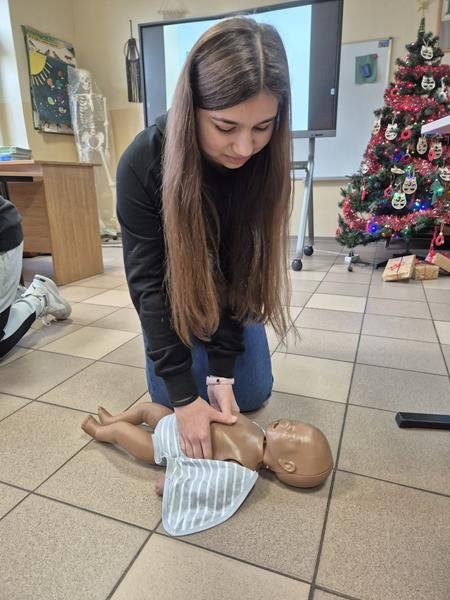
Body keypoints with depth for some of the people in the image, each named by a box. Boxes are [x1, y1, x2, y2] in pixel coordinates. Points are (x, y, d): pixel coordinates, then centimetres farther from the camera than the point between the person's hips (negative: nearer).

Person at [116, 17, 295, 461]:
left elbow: (244, 269, -21)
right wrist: (184, 395, -30)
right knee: (170, 394, -3)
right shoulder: (143, 163, -31)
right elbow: (148, 282, -29)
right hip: (170, 281, -1)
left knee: (252, 393, 3)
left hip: (230, 283, 2)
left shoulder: (266, 161, -25)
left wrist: (222, 370, -24)